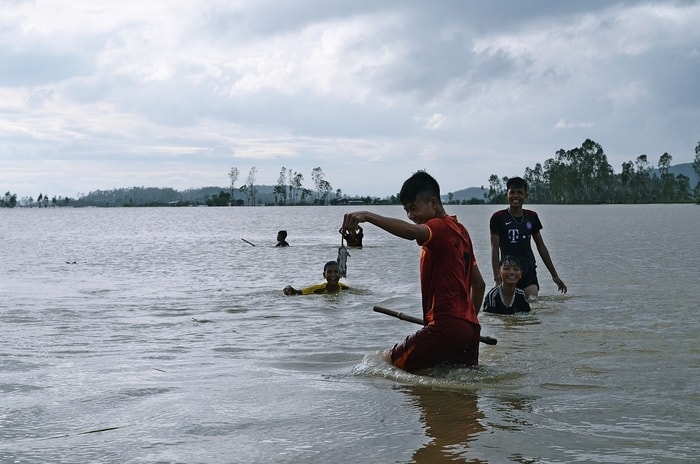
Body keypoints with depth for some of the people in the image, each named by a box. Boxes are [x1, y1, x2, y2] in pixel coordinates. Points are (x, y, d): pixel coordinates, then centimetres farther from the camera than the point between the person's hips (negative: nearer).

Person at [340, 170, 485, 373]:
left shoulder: (440, 227, -8)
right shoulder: (460, 230, 20)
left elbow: (412, 231, -33)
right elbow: (479, 284, 25)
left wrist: (368, 216, -44)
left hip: (446, 326, -9)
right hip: (470, 327, 10)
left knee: (387, 363, -4)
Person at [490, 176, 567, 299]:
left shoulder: (531, 217, 9)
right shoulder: (499, 218, -3)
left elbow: (541, 246, 16)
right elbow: (495, 249, -6)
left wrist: (554, 275, 18)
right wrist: (497, 278, -15)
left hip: (529, 272, 3)